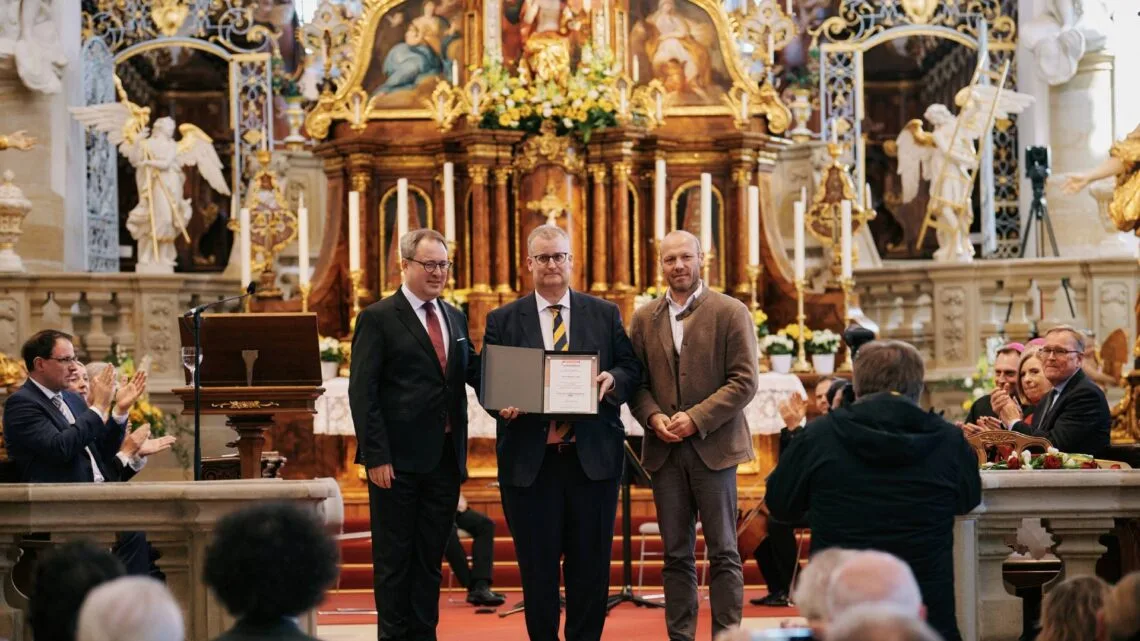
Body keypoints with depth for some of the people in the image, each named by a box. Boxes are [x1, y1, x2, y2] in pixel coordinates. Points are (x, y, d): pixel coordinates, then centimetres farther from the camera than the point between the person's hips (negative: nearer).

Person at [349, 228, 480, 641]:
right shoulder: (378, 319, -5)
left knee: (431, 556, 12)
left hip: (445, 456, 6)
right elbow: (362, 392, -10)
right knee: (394, 557, 3)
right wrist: (375, 456, -16)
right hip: (399, 459, -6)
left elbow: (473, 372, 12)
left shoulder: (456, 319, 14)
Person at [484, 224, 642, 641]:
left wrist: (613, 380, -14)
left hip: (592, 457, 1)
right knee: (537, 565, 5)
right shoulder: (503, 320, 7)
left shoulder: (605, 314, 9)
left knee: (591, 563, 6)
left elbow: (632, 370, 7)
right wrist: (502, 404, -16)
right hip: (530, 460, -1)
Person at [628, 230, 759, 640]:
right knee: (676, 555, 7)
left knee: (723, 553, 0)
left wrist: (696, 418, -14)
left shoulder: (731, 312, -1)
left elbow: (744, 381, -6)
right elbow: (636, 381, 11)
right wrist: (653, 417, -8)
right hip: (665, 449, 3)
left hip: (712, 446, -3)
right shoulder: (644, 319, 11)